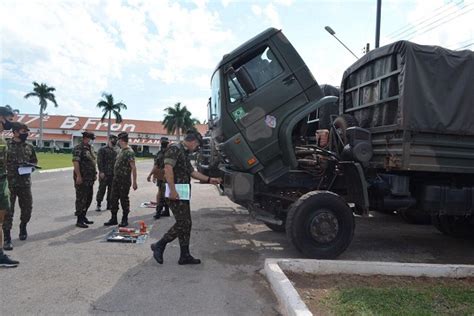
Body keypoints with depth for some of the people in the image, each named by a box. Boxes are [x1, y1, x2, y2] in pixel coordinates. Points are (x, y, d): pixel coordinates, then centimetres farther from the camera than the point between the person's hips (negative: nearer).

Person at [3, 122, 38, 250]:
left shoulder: (29, 147, 8)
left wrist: (31, 165, -2)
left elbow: (34, 161, 18)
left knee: (27, 208, 12)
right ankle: (7, 238, 5)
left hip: (25, 184, 4)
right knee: (8, 211, -1)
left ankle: (23, 227, 39)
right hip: (9, 183, -4)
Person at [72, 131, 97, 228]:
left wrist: (95, 173, 18)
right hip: (82, 179, -9)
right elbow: (75, 162, -19)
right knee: (81, 199, -3)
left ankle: (83, 216, 28)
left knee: (88, 198, 15)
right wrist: (78, 176, -24)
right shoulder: (78, 149, -12)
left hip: (90, 179, 9)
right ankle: (79, 220, 4)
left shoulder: (90, 148, 15)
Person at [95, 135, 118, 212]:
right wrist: (101, 171, -16)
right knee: (102, 189, -1)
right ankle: (98, 205, 7)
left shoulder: (116, 151, 13)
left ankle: (109, 205, 17)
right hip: (104, 174, -5)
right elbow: (99, 161, -9)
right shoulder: (102, 150, -3)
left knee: (111, 190, 9)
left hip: (113, 174, 5)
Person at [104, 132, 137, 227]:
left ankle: (125, 220, 14)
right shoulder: (121, 150, 13)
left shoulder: (129, 152, -15)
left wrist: (134, 182, -20)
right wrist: (115, 177, 17)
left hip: (124, 180, -9)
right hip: (116, 179, 9)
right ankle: (113, 219, 21)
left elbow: (133, 168, -18)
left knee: (124, 200, 2)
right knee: (113, 199, 11)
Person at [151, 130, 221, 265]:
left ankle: (185, 256, 16)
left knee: (186, 224, 9)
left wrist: (209, 179, 22)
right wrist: (172, 190, -27)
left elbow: (192, 172, 26)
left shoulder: (185, 153, 19)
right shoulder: (175, 149, -11)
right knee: (182, 223, -8)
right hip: (176, 194, -10)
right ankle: (159, 246, 6)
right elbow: (168, 168, -22)